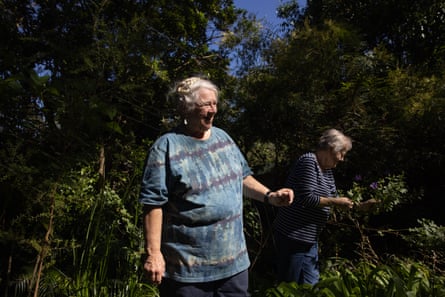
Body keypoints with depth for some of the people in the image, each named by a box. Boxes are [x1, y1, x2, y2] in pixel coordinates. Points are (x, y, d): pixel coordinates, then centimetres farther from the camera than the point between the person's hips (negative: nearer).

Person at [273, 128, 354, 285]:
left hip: (310, 238, 9)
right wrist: (335, 202, -14)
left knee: (311, 283, 19)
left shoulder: (327, 169, 11)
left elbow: (332, 198, 15)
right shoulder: (308, 161, -17)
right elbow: (306, 198, -23)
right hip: (294, 237, -9)